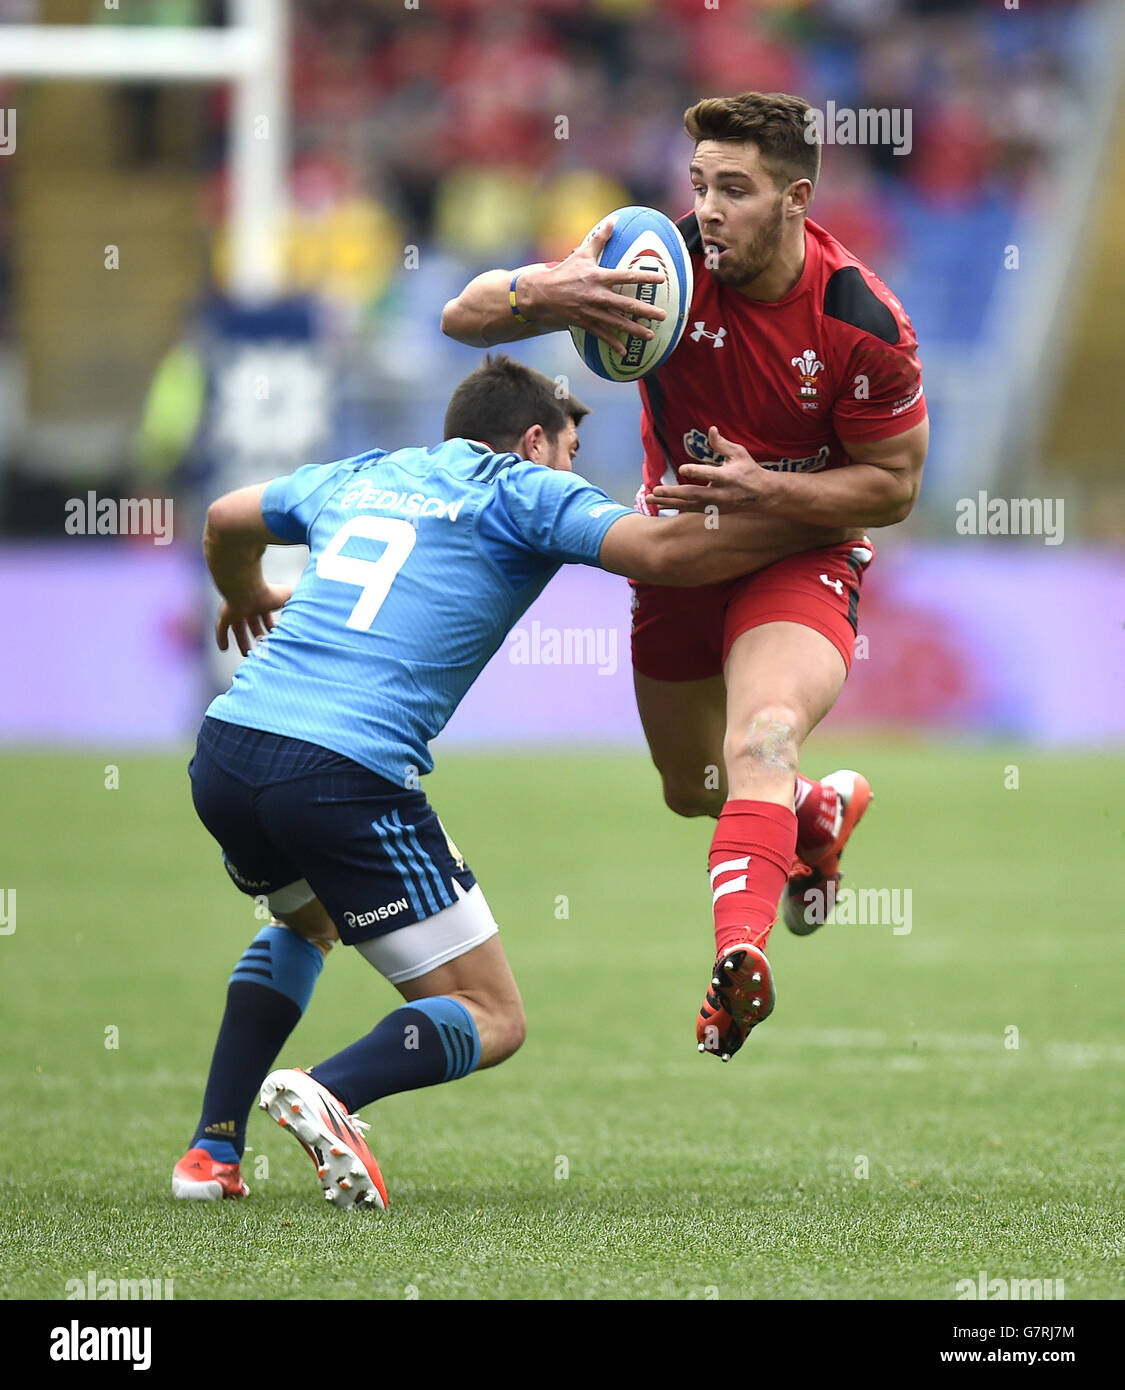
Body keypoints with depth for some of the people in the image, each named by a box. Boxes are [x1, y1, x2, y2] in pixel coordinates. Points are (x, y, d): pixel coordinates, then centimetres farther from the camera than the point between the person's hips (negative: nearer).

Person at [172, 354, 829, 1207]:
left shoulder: (360, 479, 25)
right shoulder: (523, 493, 7)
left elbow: (227, 519, 44)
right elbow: (665, 552, -7)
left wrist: (247, 595, 65)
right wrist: (812, 527, 4)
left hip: (225, 751, 7)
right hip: (349, 776, -7)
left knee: (307, 920, 38)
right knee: (491, 1018, 3)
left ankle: (213, 1151, 23)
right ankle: (330, 1096, -27)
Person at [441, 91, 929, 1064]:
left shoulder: (865, 323, -21)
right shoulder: (664, 265, -19)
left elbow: (893, 485, -10)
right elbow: (465, 317, -21)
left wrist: (763, 489, -26)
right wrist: (545, 294, -45)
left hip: (801, 552, -4)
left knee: (762, 745, -32)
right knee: (692, 791, 19)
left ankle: (740, 955, -50)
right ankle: (823, 811, 52)